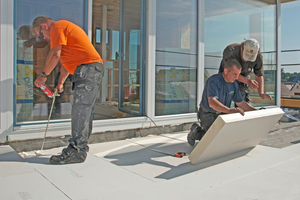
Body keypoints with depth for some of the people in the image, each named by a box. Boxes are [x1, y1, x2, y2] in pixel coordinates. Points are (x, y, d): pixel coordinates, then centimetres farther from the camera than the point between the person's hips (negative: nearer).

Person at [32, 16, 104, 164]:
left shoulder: (57, 27, 0)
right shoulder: (65, 28, 31)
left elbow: (55, 55, -11)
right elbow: (66, 60, 31)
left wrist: (43, 75, 1)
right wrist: (60, 82, 30)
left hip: (87, 69, -10)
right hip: (93, 70, 10)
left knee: (80, 111, -12)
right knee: (84, 112, 8)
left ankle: (77, 151, -9)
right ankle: (80, 148, 13)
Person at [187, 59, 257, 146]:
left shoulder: (234, 84, 0)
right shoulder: (213, 81, -24)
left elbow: (241, 103, 8)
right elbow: (212, 103, -39)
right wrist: (230, 110, -53)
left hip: (222, 114, 8)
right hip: (208, 115, -7)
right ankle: (196, 132, 4)